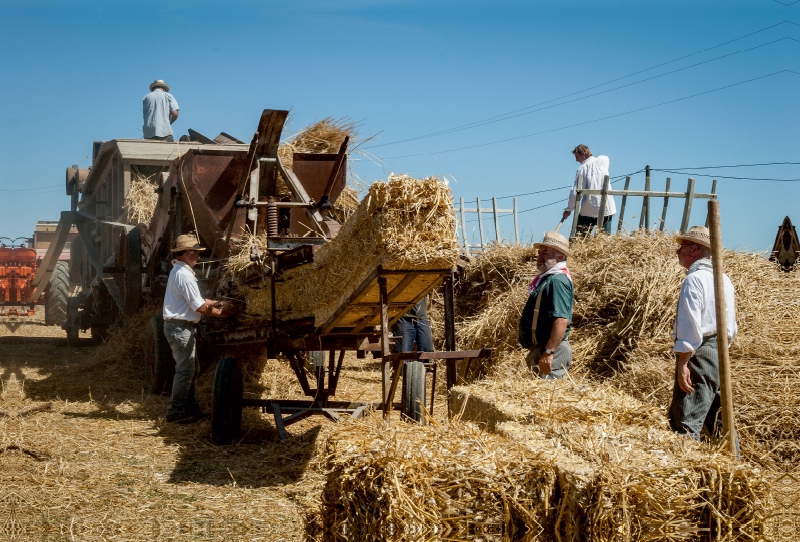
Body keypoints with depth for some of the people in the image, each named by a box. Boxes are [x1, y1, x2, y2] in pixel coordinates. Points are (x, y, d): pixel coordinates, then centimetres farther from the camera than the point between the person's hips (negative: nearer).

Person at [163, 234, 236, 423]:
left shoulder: (179, 271, 16)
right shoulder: (184, 274, -18)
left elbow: (198, 300, 21)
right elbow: (200, 307, -17)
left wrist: (218, 304, 14)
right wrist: (220, 312, -4)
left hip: (182, 326, 11)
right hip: (179, 327, -11)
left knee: (192, 368, 14)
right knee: (185, 369, -8)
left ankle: (190, 408, 18)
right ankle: (176, 411, -5)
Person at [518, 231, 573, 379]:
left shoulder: (557, 281, -17)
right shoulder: (546, 278, 16)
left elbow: (562, 320, -28)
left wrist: (548, 352, -30)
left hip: (551, 350, -11)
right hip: (539, 348, 11)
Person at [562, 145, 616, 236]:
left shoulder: (583, 168, -7)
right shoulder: (603, 160, 7)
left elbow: (576, 191, -11)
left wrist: (569, 209, -5)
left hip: (589, 209, -4)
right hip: (607, 208, 4)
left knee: (581, 237, 0)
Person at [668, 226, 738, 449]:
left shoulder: (694, 279, -12)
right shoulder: (724, 279, 15)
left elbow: (690, 325, -19)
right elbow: (731, 326, 18)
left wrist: (682, 362, -19)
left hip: (698, 354, -9)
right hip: (720, 353, 9)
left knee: (685, 422, -10)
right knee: (718, 420, 15)